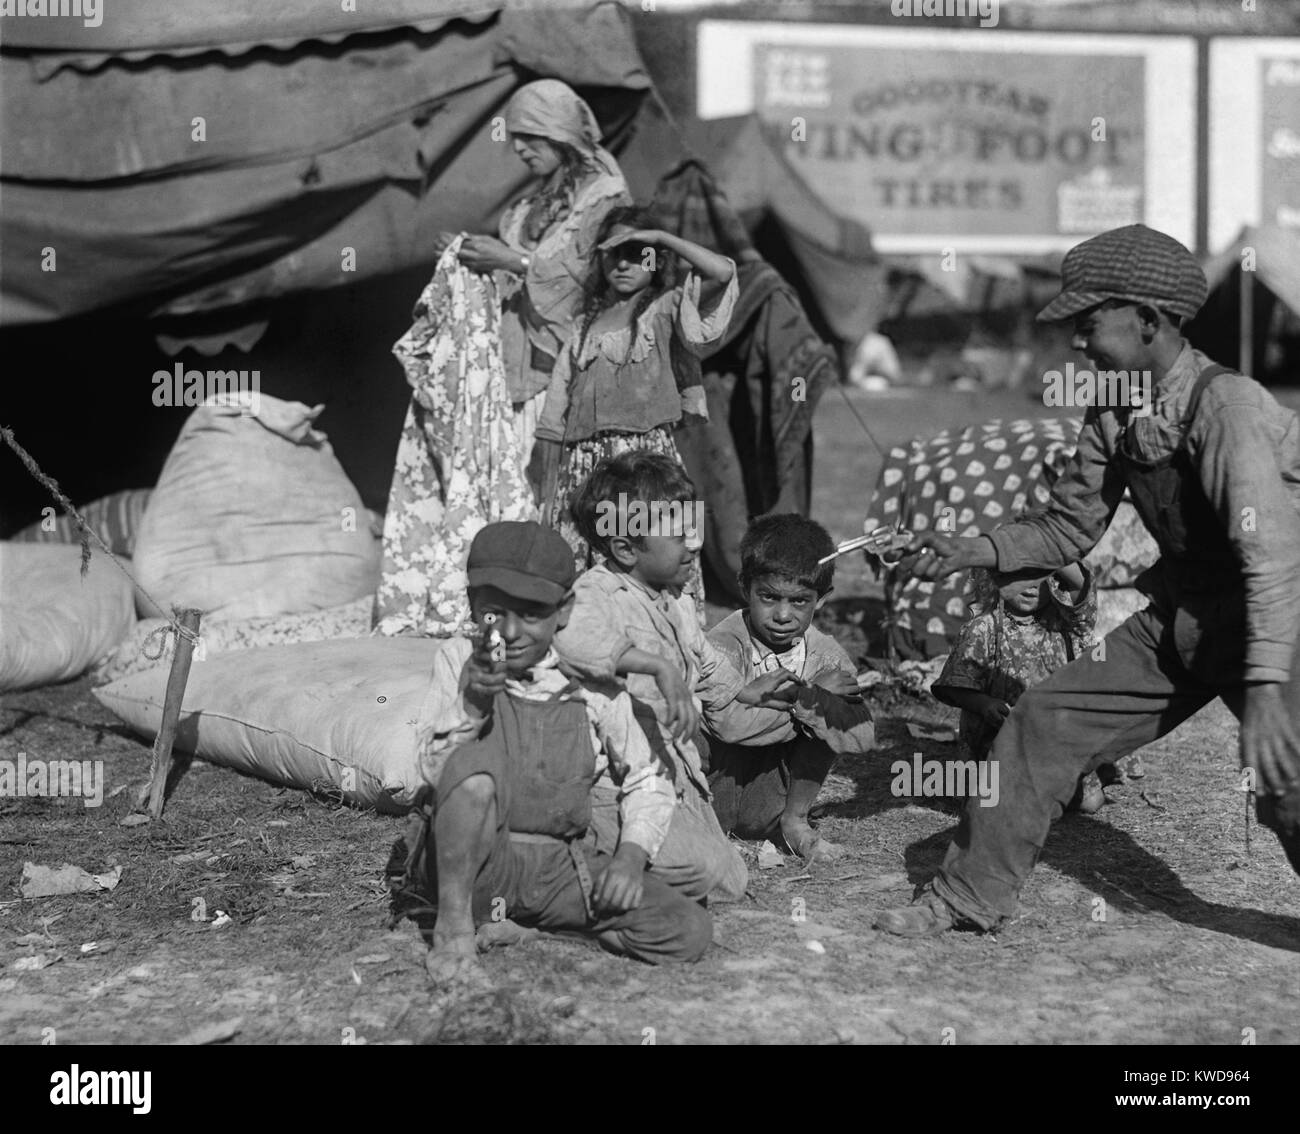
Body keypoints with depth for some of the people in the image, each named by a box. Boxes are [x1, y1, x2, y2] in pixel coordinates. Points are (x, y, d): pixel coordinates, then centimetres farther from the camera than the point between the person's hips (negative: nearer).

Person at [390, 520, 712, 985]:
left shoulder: (593, 687, 2)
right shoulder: (460, 661, 0)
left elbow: (647, 782, 12)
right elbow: (436, 770, -8)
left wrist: (631, 855, -5)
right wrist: (471, 706, -25)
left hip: (559, 865, 3)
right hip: (468, 862, -3)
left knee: (689, 933, -17)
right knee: (477, 760, -34)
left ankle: (520, 923, -2)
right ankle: (454, 922, -18)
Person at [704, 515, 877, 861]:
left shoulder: (824, 652, -6)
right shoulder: (723, 645, -20)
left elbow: (862, 735, -17)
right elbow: (731, 720, -40)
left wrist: (804, 697, -30)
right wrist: (814, 694, -28)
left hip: (761, 809, 4)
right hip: (711, 790, -4)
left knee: (824, 720, -15)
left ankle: (794, 820, 2)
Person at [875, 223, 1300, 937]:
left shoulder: (1226, 403, -24)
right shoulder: (1113, 415, 0)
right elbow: (1069, 528, 10)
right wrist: (963, 554, -4)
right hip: (1177, 616, 7)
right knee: (1044, 719, 6)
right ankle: (970, 896, 17)